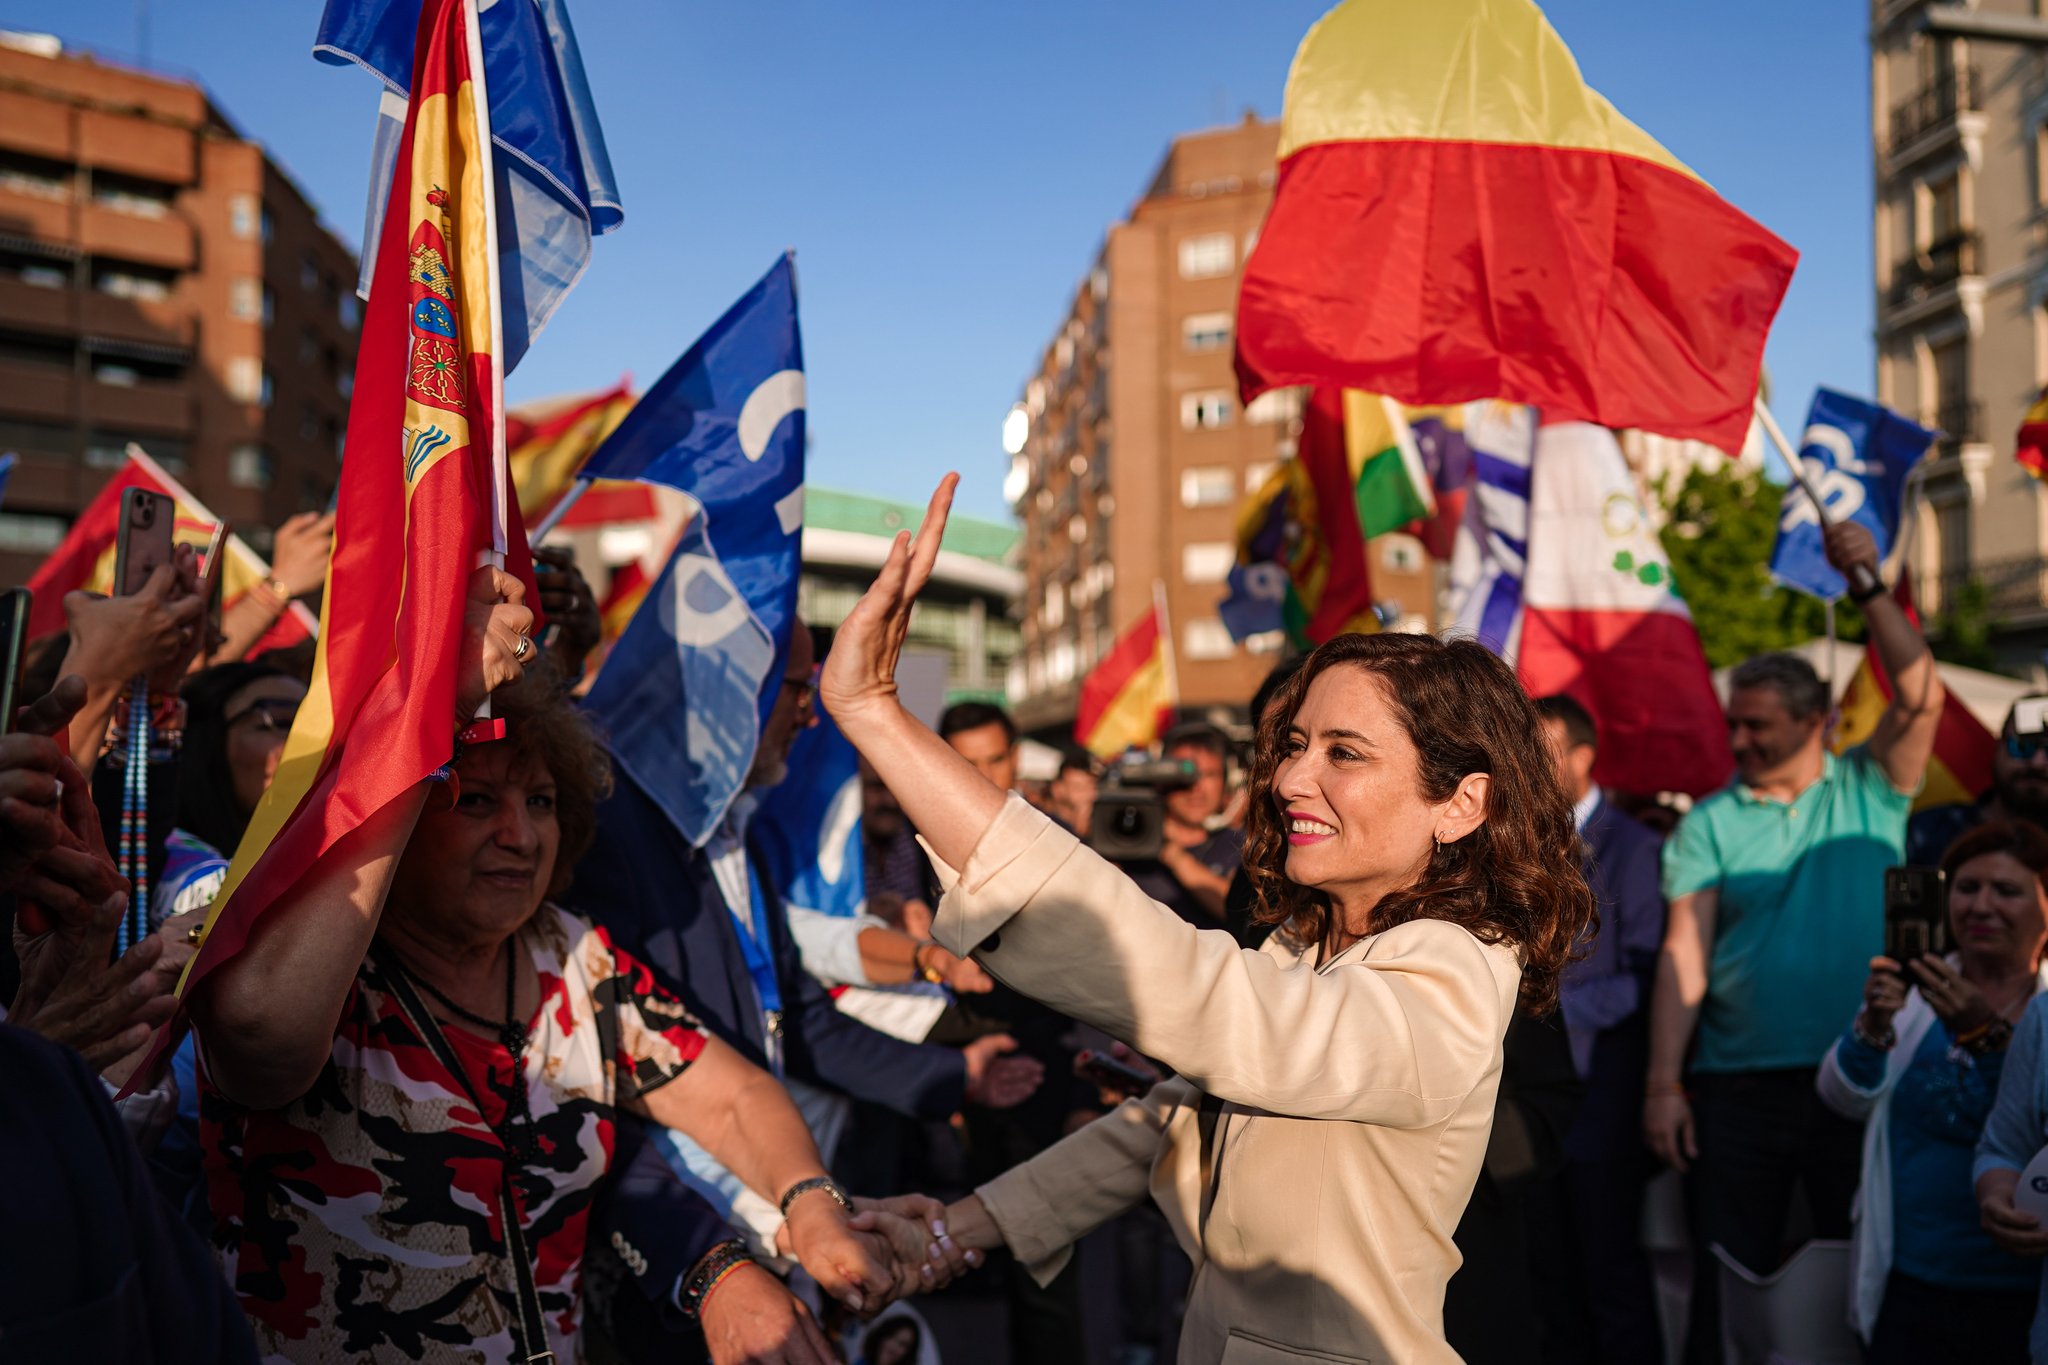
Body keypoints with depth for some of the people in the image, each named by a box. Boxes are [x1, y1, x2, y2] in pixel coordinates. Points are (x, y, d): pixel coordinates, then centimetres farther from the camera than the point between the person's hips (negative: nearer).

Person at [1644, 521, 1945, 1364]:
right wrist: (1664, 1084, -9)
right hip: (1740, 1087, 0)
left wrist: (1870, 586, -18)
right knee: (1727, 1285, 5)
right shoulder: (1711, 822, 2)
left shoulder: (1868, 792, 4)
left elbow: (1922, 696, -11)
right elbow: (1684, 954, -3)